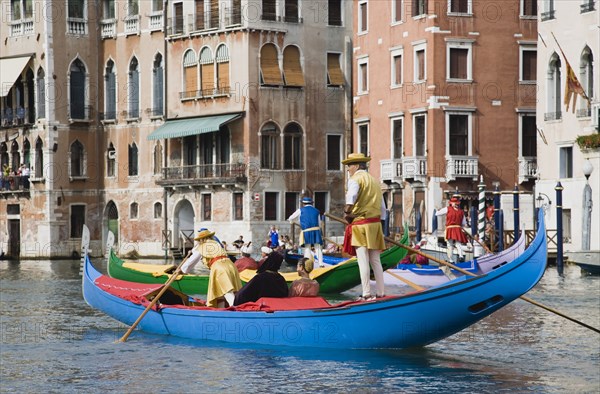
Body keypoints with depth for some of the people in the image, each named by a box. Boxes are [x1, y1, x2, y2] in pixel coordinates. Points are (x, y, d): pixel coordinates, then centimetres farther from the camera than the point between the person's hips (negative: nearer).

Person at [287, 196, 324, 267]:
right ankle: (321, 263, -2)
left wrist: (290, 221, 47)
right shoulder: (316, 211, 14)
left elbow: (291, 218, 23)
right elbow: (319, 224, 16)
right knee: (318, 248, 5)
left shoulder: (301, 210, 9)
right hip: (316, 230, 1)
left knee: (307, 248, 4)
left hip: (306, 232, -1)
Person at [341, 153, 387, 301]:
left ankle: (366, 294, -11)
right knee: (376, 261, 11)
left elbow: (351, 196, -28)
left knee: (363, 260, -8)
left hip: (360, 225, -7)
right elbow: (382, 207, 20)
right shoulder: (374, 181, 19)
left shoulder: (356, 179, -5)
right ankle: (381, 292, 11)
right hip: (376, 224, 7)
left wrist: (347, 212, -18)